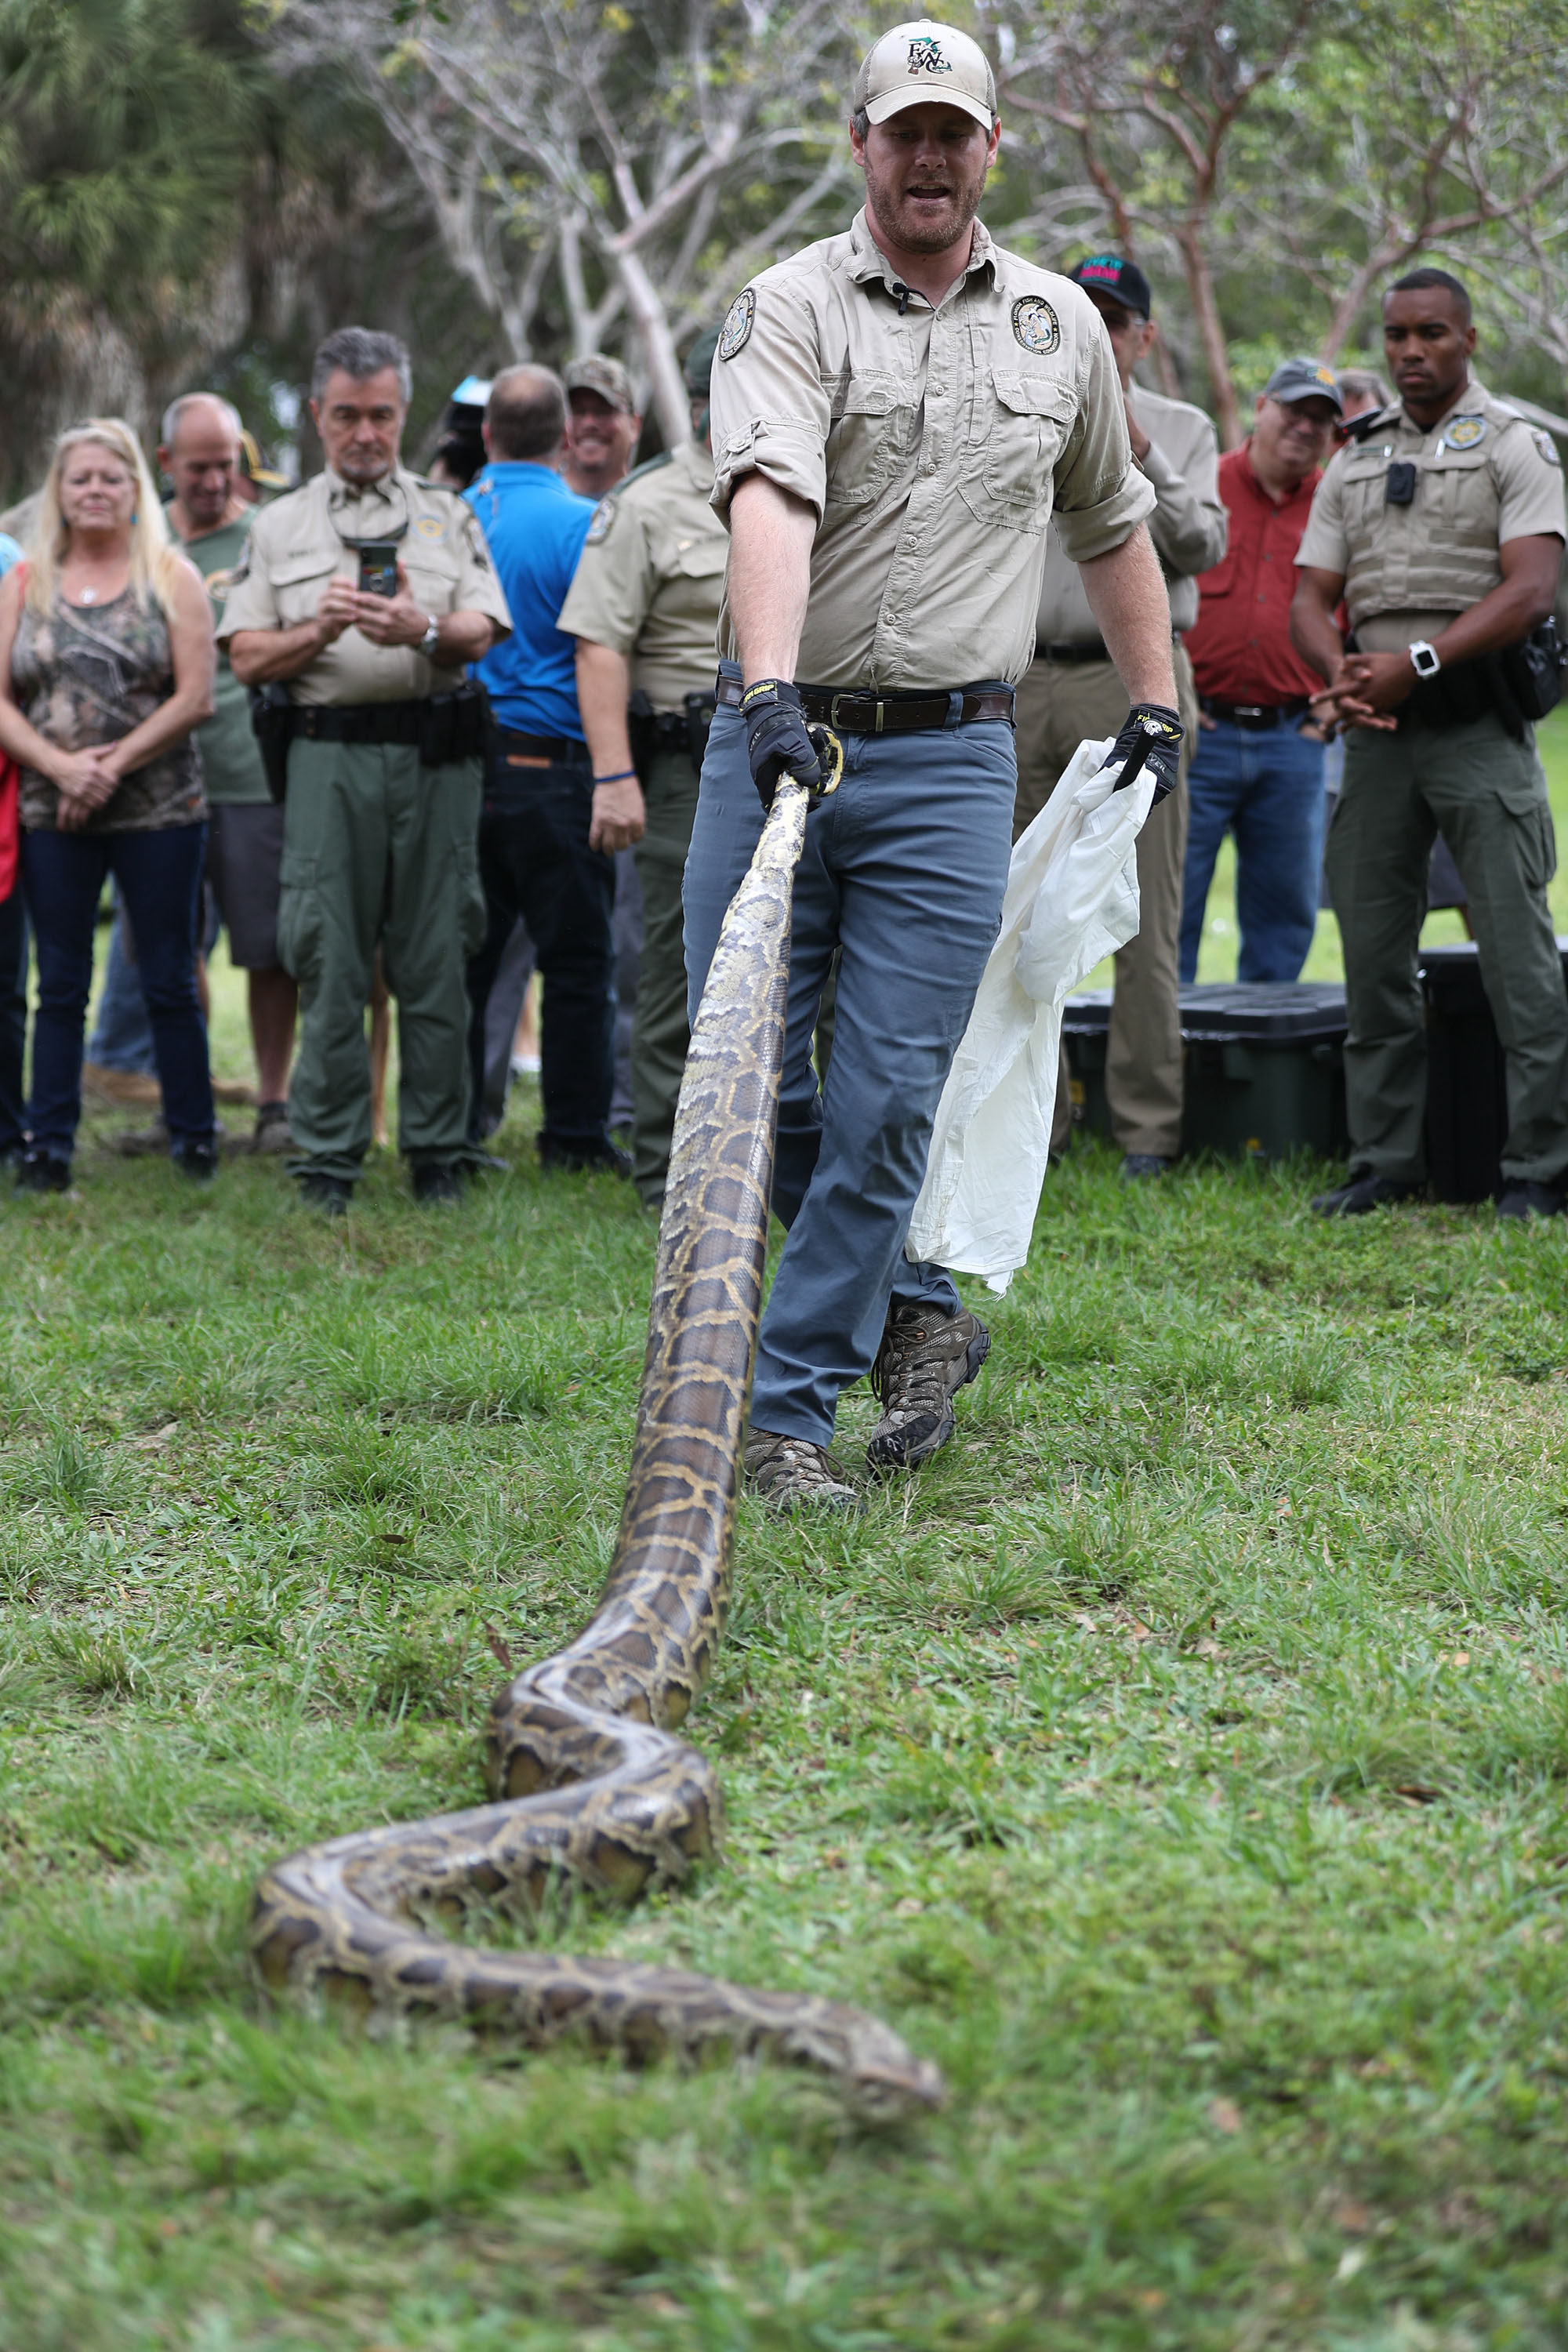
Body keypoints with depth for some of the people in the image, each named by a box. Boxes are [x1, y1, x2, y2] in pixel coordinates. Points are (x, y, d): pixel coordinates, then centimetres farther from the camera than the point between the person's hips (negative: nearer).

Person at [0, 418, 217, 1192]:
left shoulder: (171, 577, 2)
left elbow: (195, 697, -6)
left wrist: (113, 763, -14)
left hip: (158, 812, -2)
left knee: (170, 982, 3)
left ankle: (193, 1138, 12)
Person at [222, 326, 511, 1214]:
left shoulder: (448, 514, 15)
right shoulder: (280, 525, 16)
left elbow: (483, 633, 1)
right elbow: (248, 659, 9)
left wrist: (422, 629, -19)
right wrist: (320, 629, -9)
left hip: (436, 756, 0)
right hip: (329, 755, 0)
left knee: (435, 959, 1)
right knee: (331, 962, -3)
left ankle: (440, 1153, 7)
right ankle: (328, 1158, 3)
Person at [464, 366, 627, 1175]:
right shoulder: (578, 524, -9)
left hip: (458, 764, 5)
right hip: (550, 766, -5)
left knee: (466, 957, 11)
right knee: (575, 959, 3)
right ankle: (575, 1134, 5)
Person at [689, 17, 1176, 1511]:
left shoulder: (1061, 326, 11)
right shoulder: (789, 308, -2)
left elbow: (1110, 525, 24)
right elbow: (770, 498, -20)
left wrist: (1156, 702, 21)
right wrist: (772, 687, -35)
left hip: (950, 758, 1)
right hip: (777, 735, -1)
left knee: (888, 1098, -5)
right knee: (741, 1074, 1)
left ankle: (788, 1411, 4)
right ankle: (915, 1306, 23)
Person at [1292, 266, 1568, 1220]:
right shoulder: (1355, 464, 18)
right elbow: (1310, 598, 13)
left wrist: (1416, 664, -20)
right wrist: (1340, 673, -9)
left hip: (1475, 717, -5)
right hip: (1377, 724, 5)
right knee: (1373, 945, 5)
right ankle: (1386, 1159, 13)